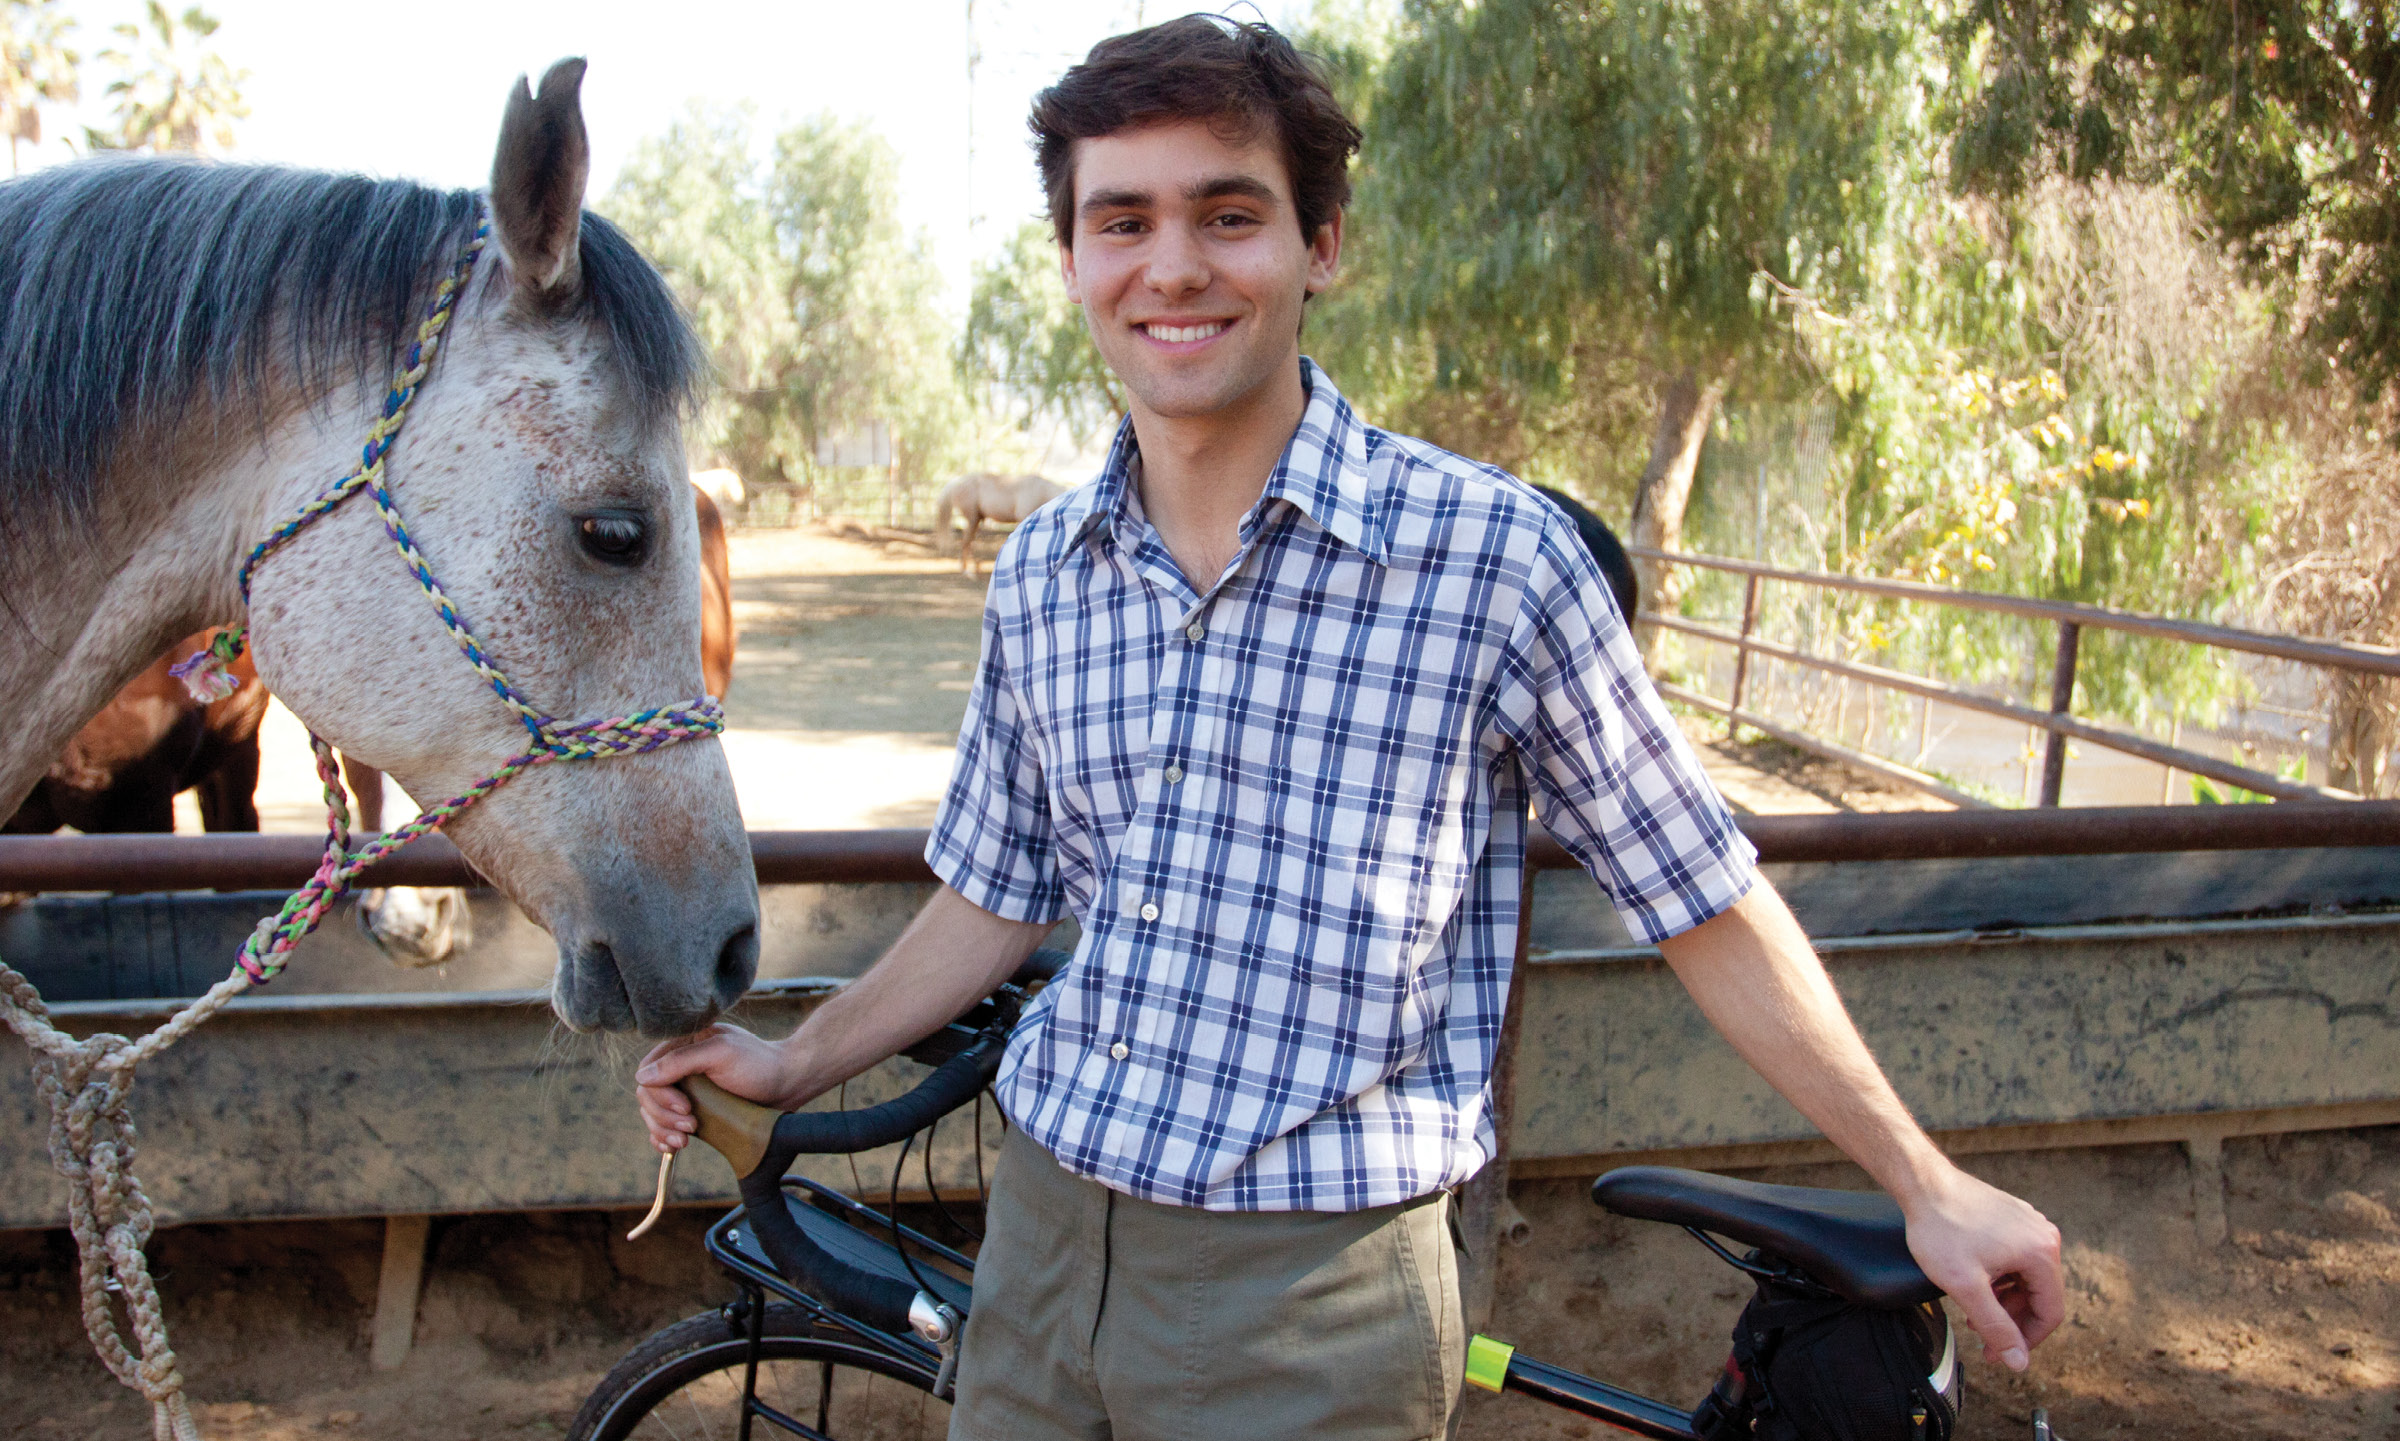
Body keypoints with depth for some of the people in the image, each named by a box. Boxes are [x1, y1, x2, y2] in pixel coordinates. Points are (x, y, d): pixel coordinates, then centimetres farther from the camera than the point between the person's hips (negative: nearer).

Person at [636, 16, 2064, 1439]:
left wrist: (1932, 1189, 0)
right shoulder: (1041, 572, 2)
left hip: (1316, 1296, -4)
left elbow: (1705, 903, -5)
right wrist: (793, 1067, 18)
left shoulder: (1492, 551, -13)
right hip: (1045, 1229, 5)